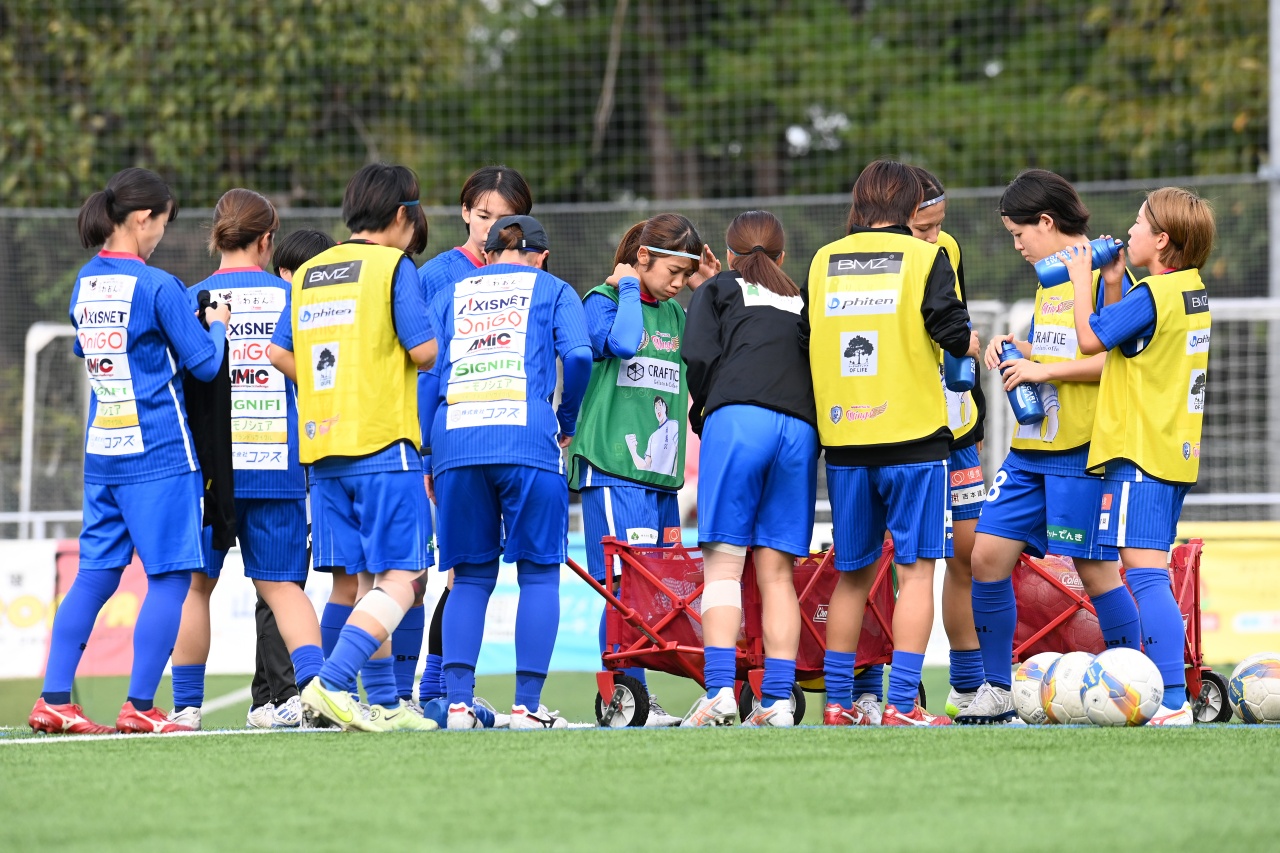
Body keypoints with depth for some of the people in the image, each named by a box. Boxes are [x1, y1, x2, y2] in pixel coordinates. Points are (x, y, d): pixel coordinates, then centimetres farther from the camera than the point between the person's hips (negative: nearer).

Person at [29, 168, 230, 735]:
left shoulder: (85, 284, 8)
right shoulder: (157, 287, -12)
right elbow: (203, 363, -8)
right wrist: (216, 325, 13)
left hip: (101, 451, 7)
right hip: (159, 453, -7)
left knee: (95, 575, 10)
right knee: (170, 575, -2)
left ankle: (53, 699, 4)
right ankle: (139, 706, -6)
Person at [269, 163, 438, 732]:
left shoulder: (308, 272, 14)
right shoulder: (392, 265, -5)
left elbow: (279, 353, 13)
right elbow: (424, 350, -12)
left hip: (321, 448, 7)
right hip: (382, 442, -7)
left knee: (371, 578, 14)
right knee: (401, 578, -7)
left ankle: (384, 704, 12)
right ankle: (330, 683, -22)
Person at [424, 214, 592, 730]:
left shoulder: (451, 296, 23)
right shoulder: (552, 290, 15)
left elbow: (425, 374, 13)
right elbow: (578, 356, -2)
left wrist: (428, 457, 15)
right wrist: (566, 424, 13)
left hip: (455, 441, 3)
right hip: (526, 438, -3)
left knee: (470, 577, 10)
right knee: (539, 571, 4)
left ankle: (457, 701, -1)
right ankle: (528, 705, -3)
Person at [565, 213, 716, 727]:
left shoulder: (675, 313, 18)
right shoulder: (602, 301, -2)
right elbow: (622, 341, -22)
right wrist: (629, 289, -8)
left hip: (661, 471, 7)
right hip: (612, 468, -7)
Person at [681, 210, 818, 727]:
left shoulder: (717, 291, 18)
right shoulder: (804, 305, 29)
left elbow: (700, 356, 2)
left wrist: (703, 413, 17)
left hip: (739, 418, -3)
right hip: (801, 431, 3)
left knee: (723, 561, -5)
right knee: (776, 569, 5)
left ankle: (719, 691, -19)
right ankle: (778, 699, -2)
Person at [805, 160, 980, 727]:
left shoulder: (824, 261, 8)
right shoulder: (926, 258, -4)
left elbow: (804, 341, 11)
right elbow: (954, 336, -9)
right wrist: (979, 346, 12)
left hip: (843, 440, 4)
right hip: (913, 435, -4)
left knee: (852, 573, 13)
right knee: (915, 569, -1)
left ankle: (837, 702, 13)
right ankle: (902, 703, -9)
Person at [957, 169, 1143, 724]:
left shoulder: (1104, 274, -10)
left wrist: (1044, 368, -17)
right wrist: (1016, 353, 8)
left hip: (1082, 449, -9)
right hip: (1032, 446, 9)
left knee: (1093, 565, -4)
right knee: (989, 553, 2)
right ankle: (997, 690, 10)